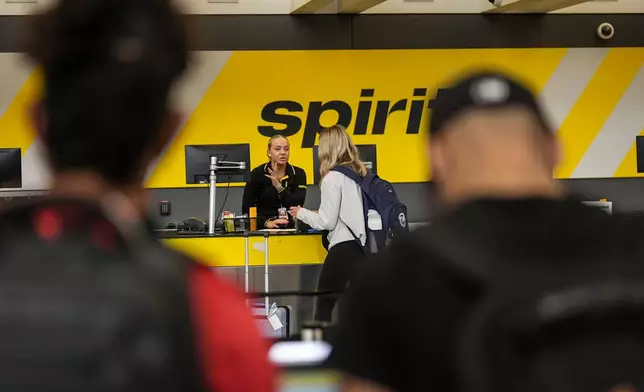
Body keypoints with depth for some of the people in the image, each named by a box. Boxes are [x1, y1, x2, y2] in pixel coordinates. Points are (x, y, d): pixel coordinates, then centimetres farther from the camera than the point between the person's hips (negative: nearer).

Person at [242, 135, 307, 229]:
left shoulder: (298, 174, 6)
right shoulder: (257, 174, 0)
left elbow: (297, 206, -6)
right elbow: (247, 209, -4)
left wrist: (278, 186, -14)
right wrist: (267, 223, -18)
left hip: (291, 228, 1)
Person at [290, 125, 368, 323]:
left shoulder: (333, 177, -9)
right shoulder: (360, 173, 11)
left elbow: (327, 222, -10)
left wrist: (302, 213, 6)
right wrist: (318, 214, 21)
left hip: (344, 246, -7)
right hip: (362, 245, 7)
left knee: (325, 303, 5)